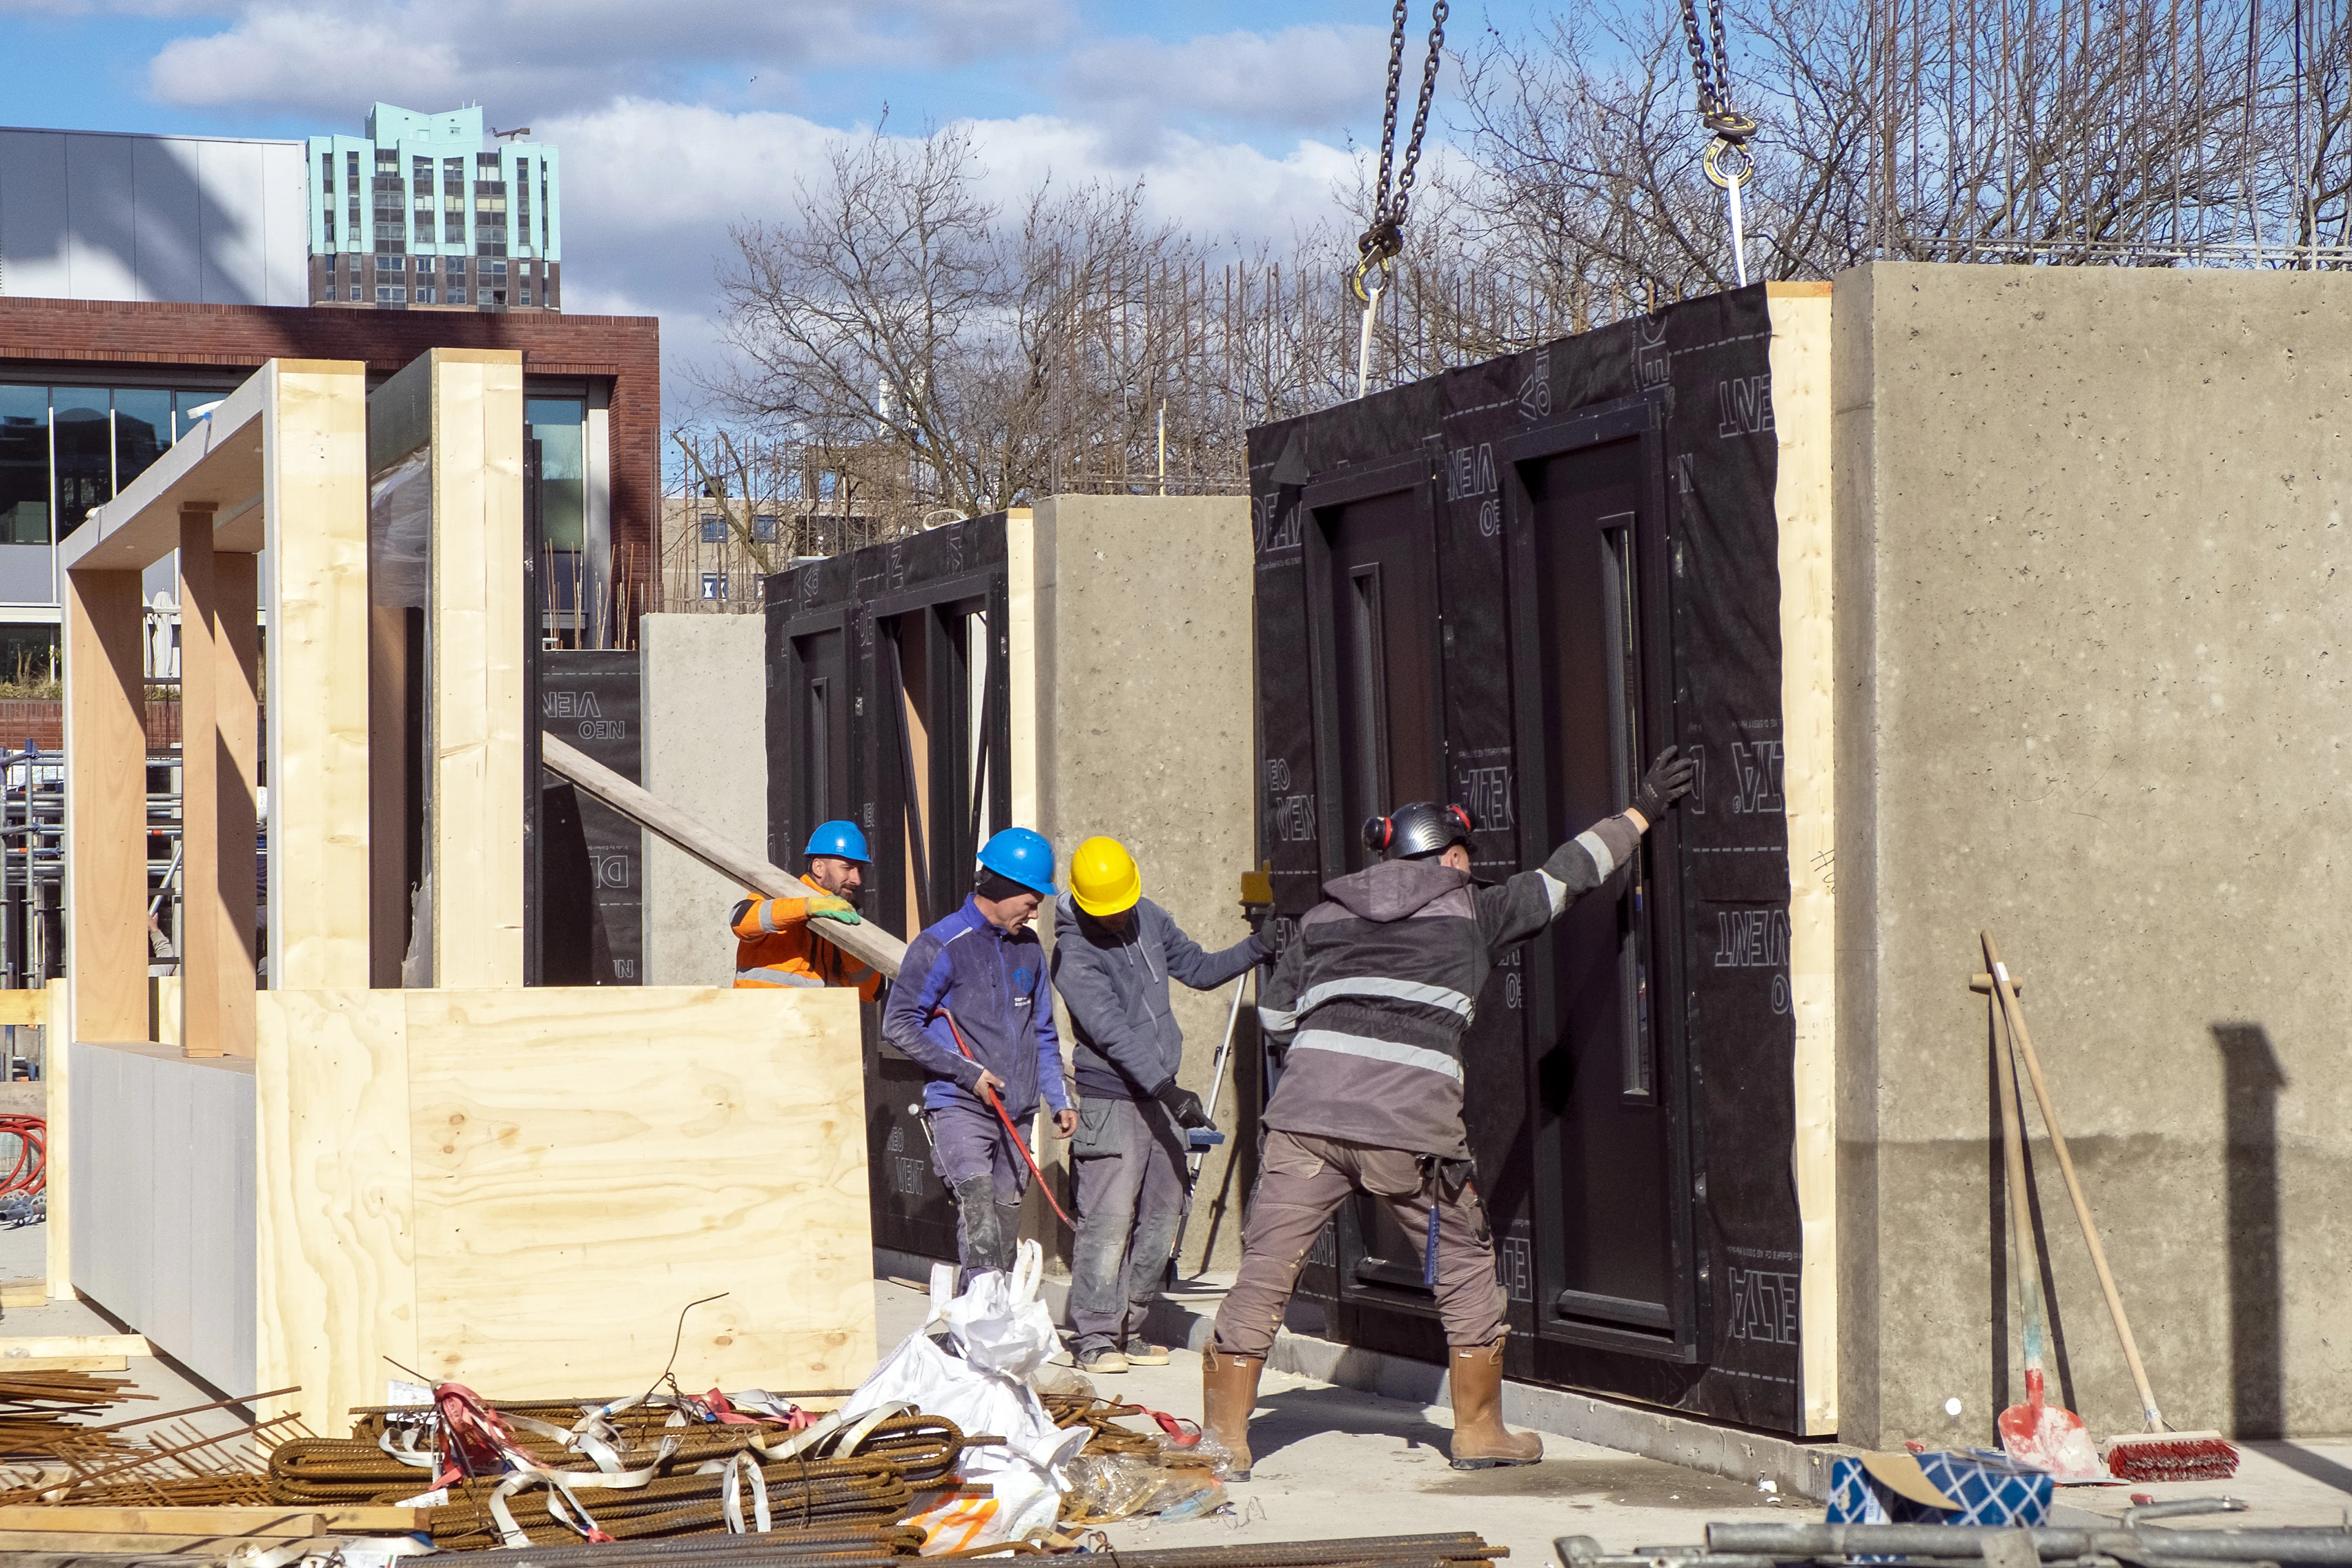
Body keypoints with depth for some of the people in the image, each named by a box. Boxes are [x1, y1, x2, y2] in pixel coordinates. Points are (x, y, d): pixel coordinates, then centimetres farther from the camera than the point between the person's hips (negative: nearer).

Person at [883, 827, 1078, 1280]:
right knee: (980, 1226, -18)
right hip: (960, 1109, -6)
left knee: (1007, 1225, 6)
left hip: (1016, 1114, 7)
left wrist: (1059, 1100, 13)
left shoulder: (1029, 948, 15)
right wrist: (967, 1073, -12)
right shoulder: (940, 946, -6)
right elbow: (899, 1025, -9)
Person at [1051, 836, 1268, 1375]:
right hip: (1111, 1100, -7)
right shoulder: (1075, 956, -15)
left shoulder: (1148, 918, 8)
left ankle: (1127, 1329, 16)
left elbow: (1199, 969, 18)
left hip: (1160, 1093, 7)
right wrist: (1167, 1089, -32)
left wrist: (1258, 948, 2)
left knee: (1161, 1218, 8)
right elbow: (1113, 1033, -23)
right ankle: (1095, 1338, -7)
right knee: (1109, 1220, -12)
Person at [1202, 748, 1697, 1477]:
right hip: (1413, 1121, -2)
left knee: (1264, 1269, 4)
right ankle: (1479, 1430, 22)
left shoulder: (1324, 915, 21)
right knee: (1465, 1262, 17)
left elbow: (1274, 1017, 21)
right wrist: (1640, 812, 33)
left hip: (1308, 1112, 2)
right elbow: (1564, 877, 23)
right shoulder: (1473, 911, 15)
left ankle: (1225, 1438, 2)